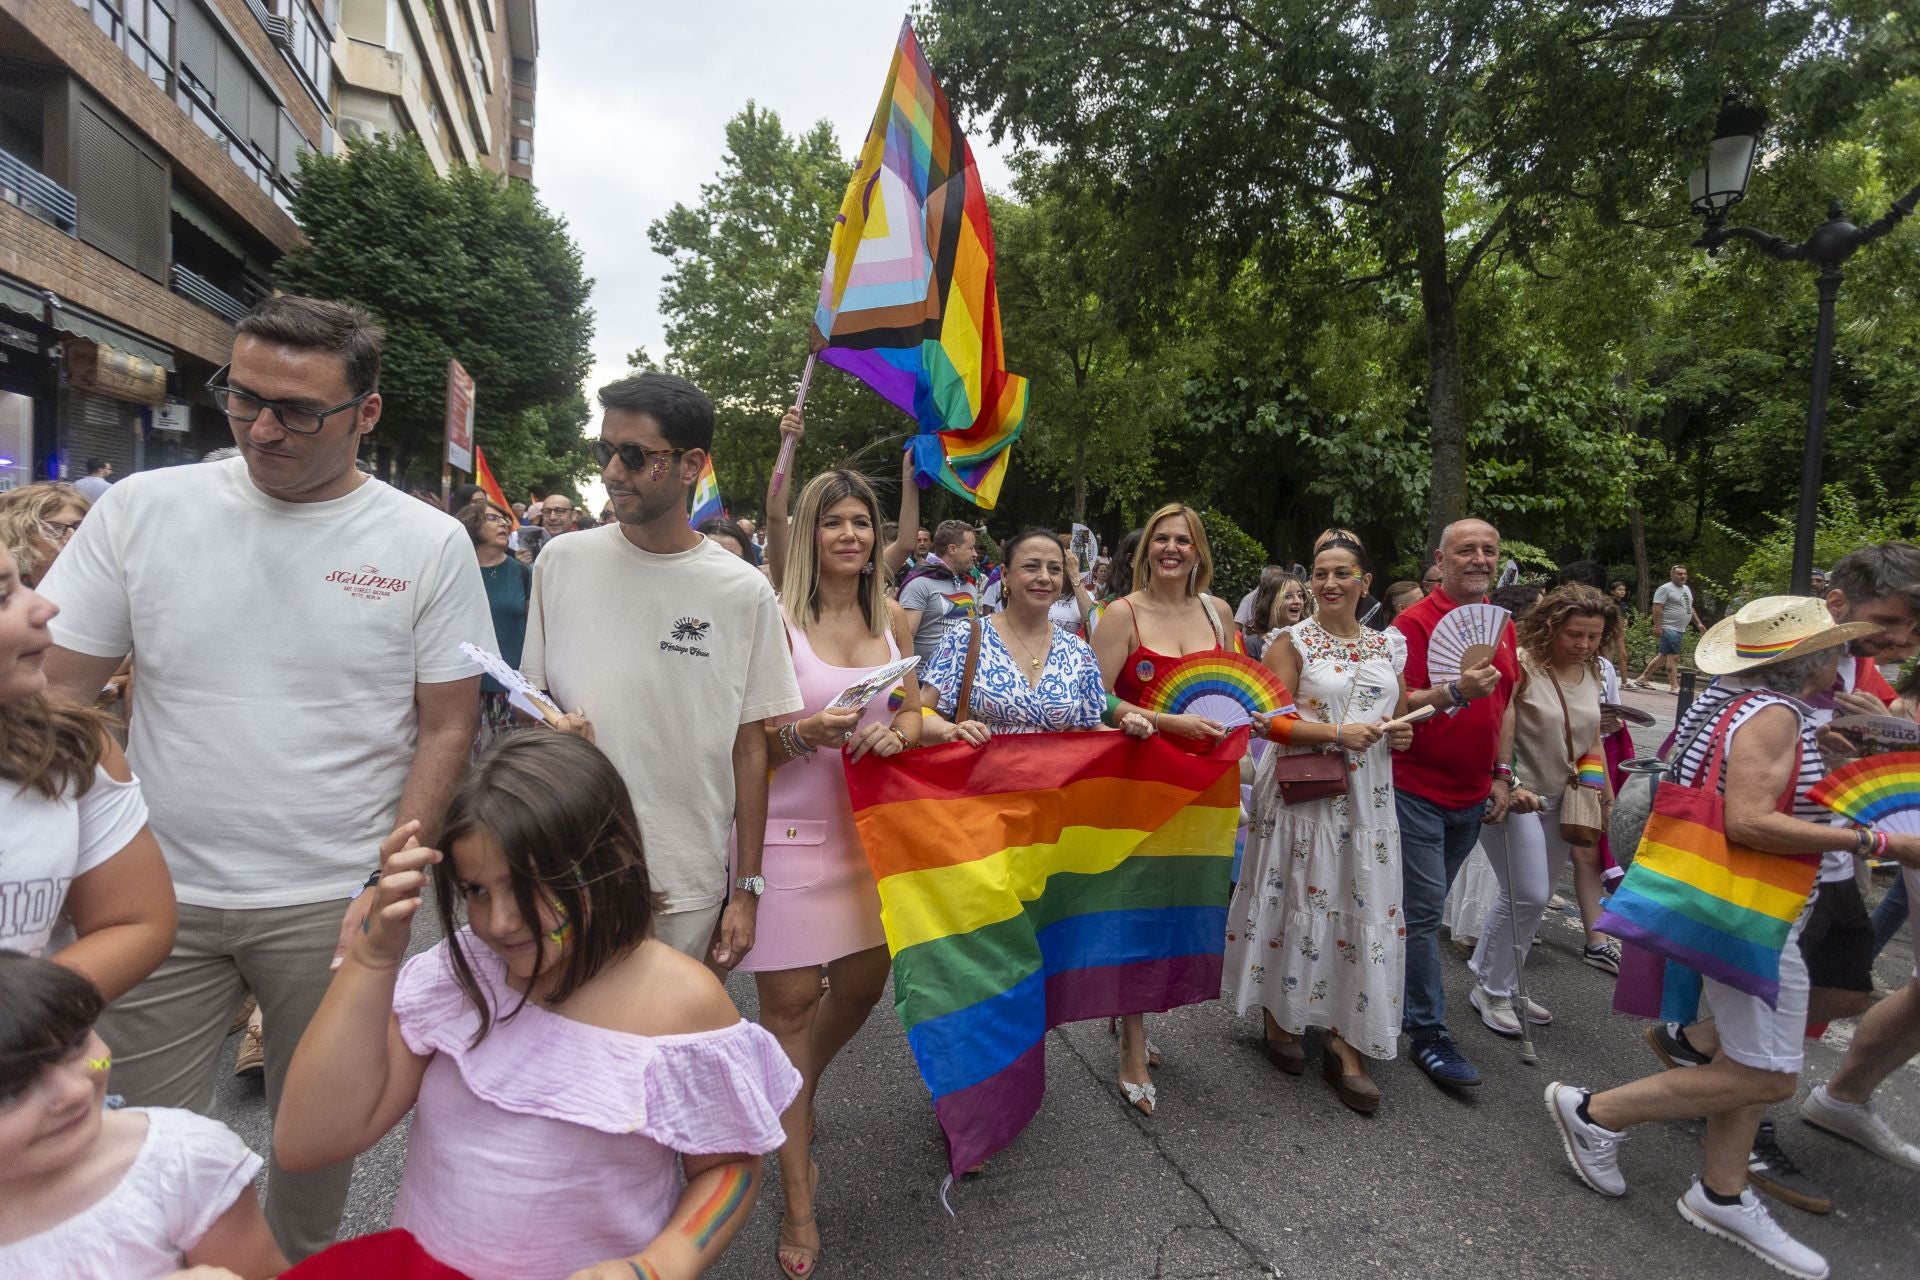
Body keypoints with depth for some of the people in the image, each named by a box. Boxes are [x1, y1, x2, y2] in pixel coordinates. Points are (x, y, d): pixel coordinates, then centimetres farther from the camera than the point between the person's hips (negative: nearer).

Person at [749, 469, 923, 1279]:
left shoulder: (892, 620, 6)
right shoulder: (777, 618, -9)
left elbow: (912, 711, 11)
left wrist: (895, 734, -11)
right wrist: (803, 734, -28)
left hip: (867, 825, 5)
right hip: (790, 830, -5)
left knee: (864, 981, 14)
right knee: (791, 1001, 3)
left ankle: (793, 1095, 48)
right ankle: (798, 1204, 20)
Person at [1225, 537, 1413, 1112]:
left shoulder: (1390, 645, 9)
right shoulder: (1292, 642, -4)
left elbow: (1399, 715, 19)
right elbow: (1272, 720, -11)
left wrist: (1400, 734, -3)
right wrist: (1337, 733, -21)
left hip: (1368, 795, 4)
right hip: (1301, 790, -4)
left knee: (1362, 908, 4)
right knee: (1297, 899, 6)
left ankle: (1344, 1042, 17)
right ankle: (1280, 1015, 28)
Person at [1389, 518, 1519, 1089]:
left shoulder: (1501, 626, 10)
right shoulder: (1415, 622, -12)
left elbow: (1503, 705, 18)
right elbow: (1398, 706, -17)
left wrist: (1501, 774, 13)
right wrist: (1455, 691, -33)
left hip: (1471, 796, 7)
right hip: (1418, 791, -7)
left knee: (1428, 907, 17)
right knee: (1424, 912, -2)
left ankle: (1399, 997, 32)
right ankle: (1429, 1032, 7)